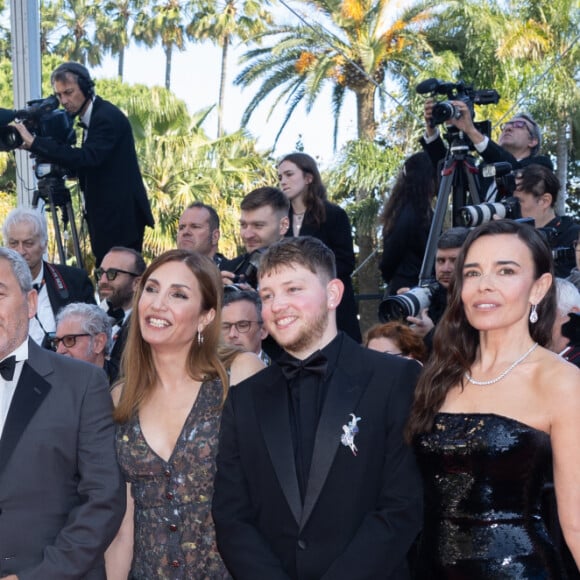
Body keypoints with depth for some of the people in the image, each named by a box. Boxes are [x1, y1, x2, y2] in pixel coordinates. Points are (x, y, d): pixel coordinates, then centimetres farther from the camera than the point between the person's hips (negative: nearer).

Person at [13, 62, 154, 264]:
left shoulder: (107, 117, -16)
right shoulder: (91, 117, 14)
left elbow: (87, 158, -30)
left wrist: (34, 143, -29)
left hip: (121, 215, -10)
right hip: (109, 214, 10)